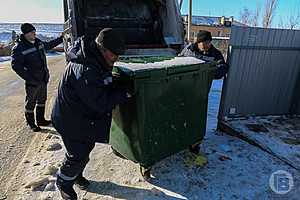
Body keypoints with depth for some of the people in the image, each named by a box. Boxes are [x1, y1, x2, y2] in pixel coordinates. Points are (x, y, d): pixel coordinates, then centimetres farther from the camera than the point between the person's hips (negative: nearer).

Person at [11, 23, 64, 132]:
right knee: (30, 103, 6)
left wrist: (61, 38, 26)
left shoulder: (38, 42, 7)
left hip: (43, 79, 7)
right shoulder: (19, 48, -14)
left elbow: (49, 45, 28)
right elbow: (16, 66, -16)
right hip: (32, 82, -7)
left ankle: (40, 120, 35)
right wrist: (29, 78, -21)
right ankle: (31, 123, 23)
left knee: (42, 100, 18)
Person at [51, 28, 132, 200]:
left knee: (87, 148, 24)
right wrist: (125, 93, -24)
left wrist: (120, 88, -5)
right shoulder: (85, 71, -34)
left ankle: (76, 175, 50)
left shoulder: (98, 61, -2)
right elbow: (101, 103, -32)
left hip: (87, 116, 9)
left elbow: (106, 87, 10)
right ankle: (63, 182, 37)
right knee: (78, 156, 7)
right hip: (72, 121, -9)